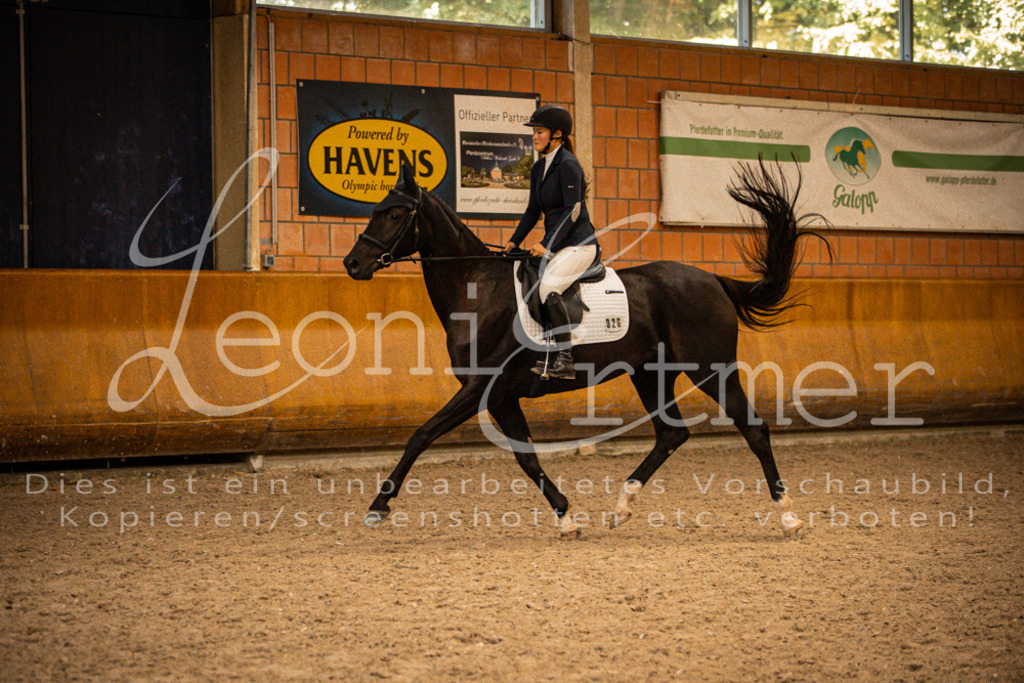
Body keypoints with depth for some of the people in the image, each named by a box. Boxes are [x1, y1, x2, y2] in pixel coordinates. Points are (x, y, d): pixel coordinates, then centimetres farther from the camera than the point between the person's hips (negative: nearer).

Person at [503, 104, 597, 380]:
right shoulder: (539, 168, 14)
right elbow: (534, 210, 21)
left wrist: (547, 244, -22)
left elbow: (573, 210, -18)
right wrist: (514, 241, 12)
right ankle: (546, 354, 1)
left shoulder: (568, 164, -13)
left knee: (548, 287, -27)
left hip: (579, 244, -9)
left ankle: (565, 360, -28)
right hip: (555, 246, 9)